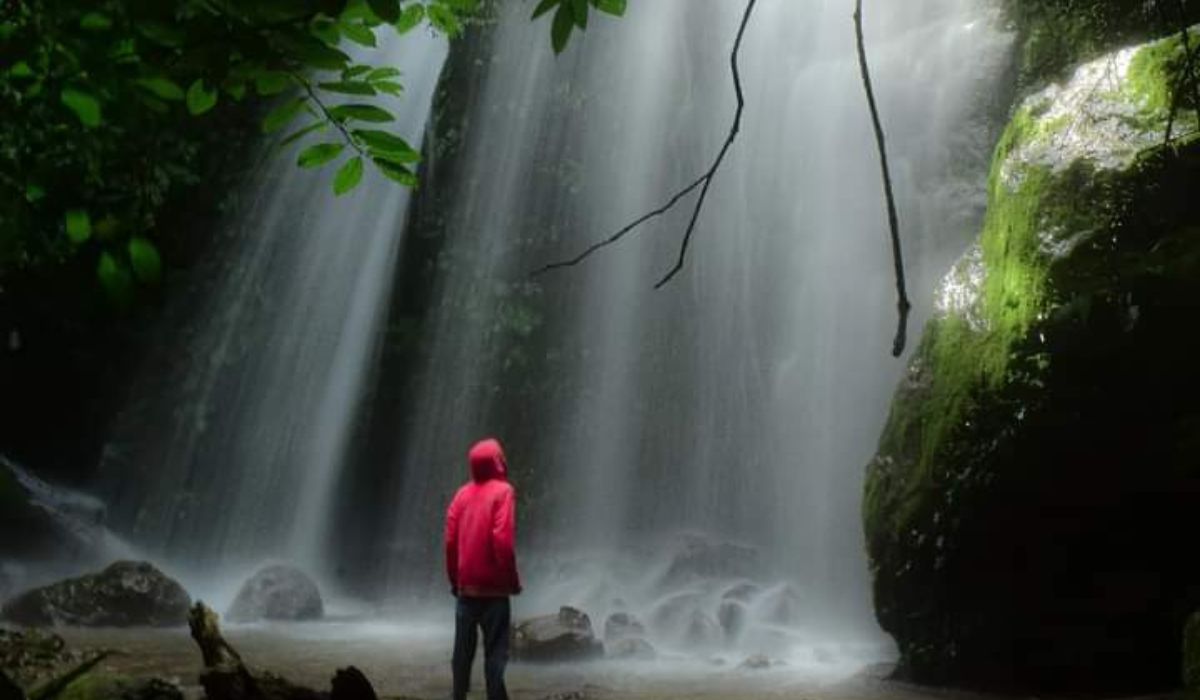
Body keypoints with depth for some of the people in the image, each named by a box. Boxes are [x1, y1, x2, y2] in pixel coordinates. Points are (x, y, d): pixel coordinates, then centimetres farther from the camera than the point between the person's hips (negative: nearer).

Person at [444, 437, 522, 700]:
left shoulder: (463, 493, 5)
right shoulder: (502, 491, -9)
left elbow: (450, 540, 5)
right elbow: (503, 541, -16)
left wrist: (455, 580, 15)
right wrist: (513, 580, -6)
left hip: (466, 587, 5)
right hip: (493, 587, -5)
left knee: (463, 650, 13)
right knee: (495, 652, 1)